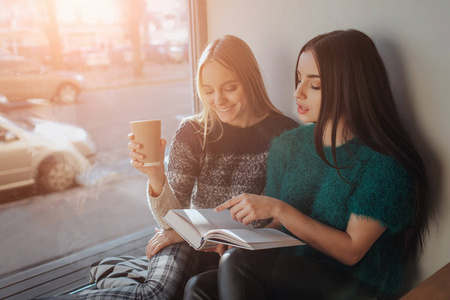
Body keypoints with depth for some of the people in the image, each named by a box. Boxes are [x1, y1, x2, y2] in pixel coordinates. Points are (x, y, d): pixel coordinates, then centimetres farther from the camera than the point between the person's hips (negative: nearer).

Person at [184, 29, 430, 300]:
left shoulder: (385, 164, -12)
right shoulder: (288, 145, 6)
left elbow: (351, 251, -14)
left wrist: (278, 209, -21)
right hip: (288, 275, 5)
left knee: (237, 263, -29)